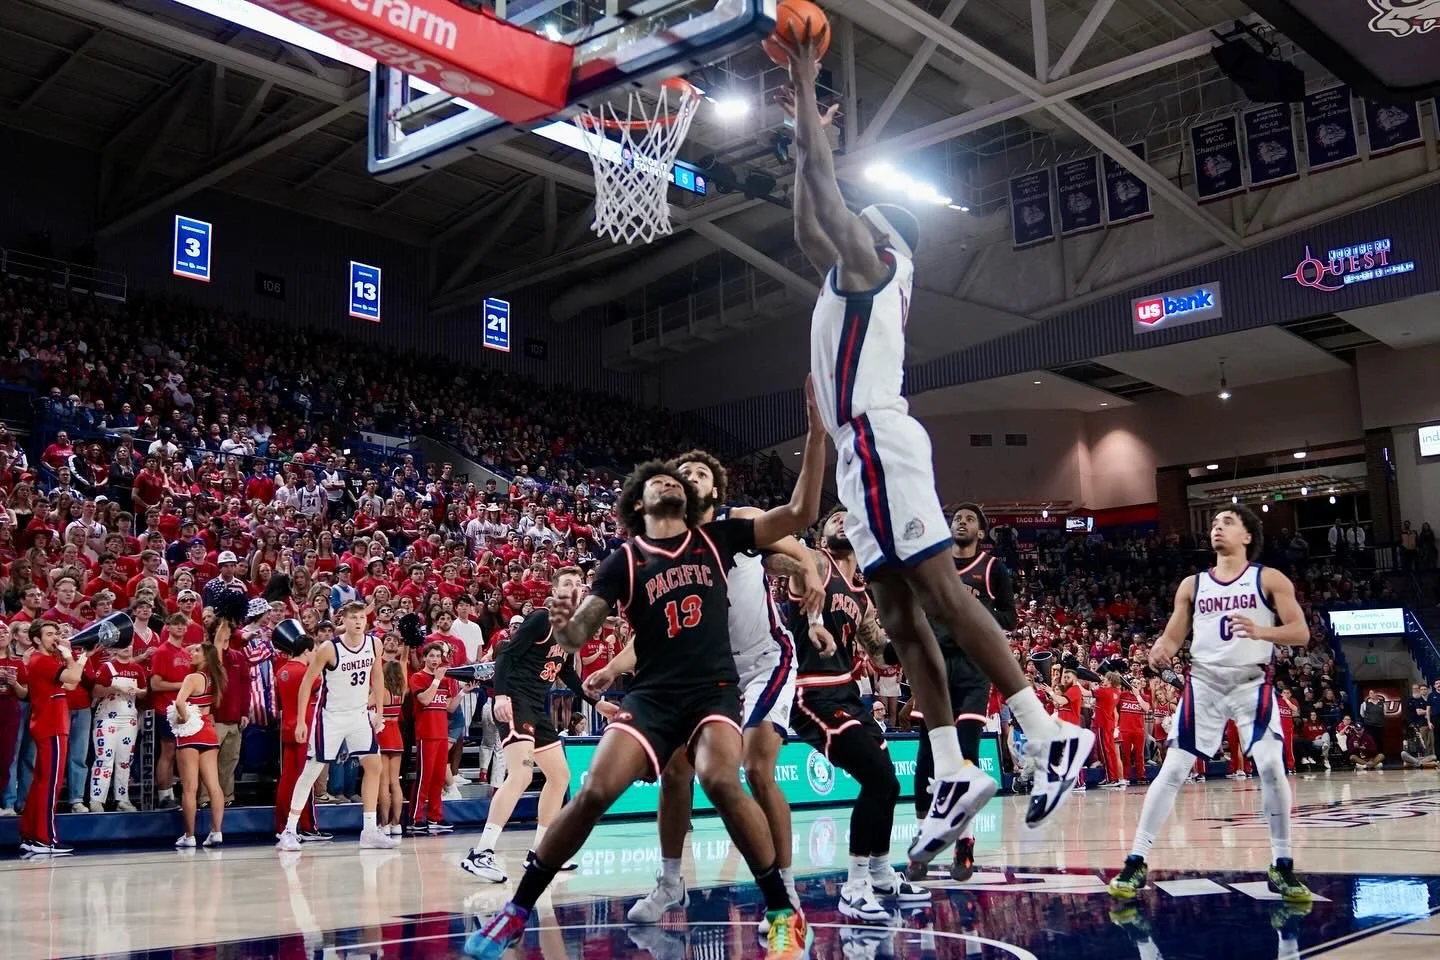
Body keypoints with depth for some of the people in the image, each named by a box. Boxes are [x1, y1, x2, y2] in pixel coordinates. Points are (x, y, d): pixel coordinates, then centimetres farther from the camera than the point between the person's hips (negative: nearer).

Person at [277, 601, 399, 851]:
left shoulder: (373, 644, -4)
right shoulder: (329, 648, -18)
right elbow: (306, 683, -12)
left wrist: (379, 711, 8)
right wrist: (300, 721, -13)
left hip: (360, 714, 5)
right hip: (331, 716, -5)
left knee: (374, 766, 0)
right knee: (312, 770, -2)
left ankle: (370, 831, 6)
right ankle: (289, 830, 5)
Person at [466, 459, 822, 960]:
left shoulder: (717, 538, 8)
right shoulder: (624, 560, 5)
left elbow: (799, 513, 2)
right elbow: (577, 637, -2)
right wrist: (564, 624, -27)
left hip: (714, 688, -1)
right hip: (652, 694, 1)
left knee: (720, 781, -30)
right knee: (594, 792, -14)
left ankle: (783, 912, -15)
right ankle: (516, 910, 4)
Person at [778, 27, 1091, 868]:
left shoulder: (875, 257, 2)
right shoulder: (851, 271, 26)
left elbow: (824, 183, -2)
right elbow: (807, 221, 38)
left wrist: (805, 89, 9)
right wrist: (800, 133, 39)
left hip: (881, 443, -10)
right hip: (864, 452, 10)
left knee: (941, 593, -15)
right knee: (901, 615, 2)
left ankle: (1051, 736, -16)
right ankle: (954, 775, 0)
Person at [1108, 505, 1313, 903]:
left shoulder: (1269, 579, 2)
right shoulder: (1192, 584, 11)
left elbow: (1301, 632, -6)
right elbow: (1173, 636, 11)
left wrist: (1260, 631, -25)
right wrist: (1160, 652, -14)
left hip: (1252, 683, -2)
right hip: (1204, 683, 2)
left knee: (1271, 767, -14)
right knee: (1172, 770, -5)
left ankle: (1282, 866, 3)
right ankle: (1135, 862, -3)